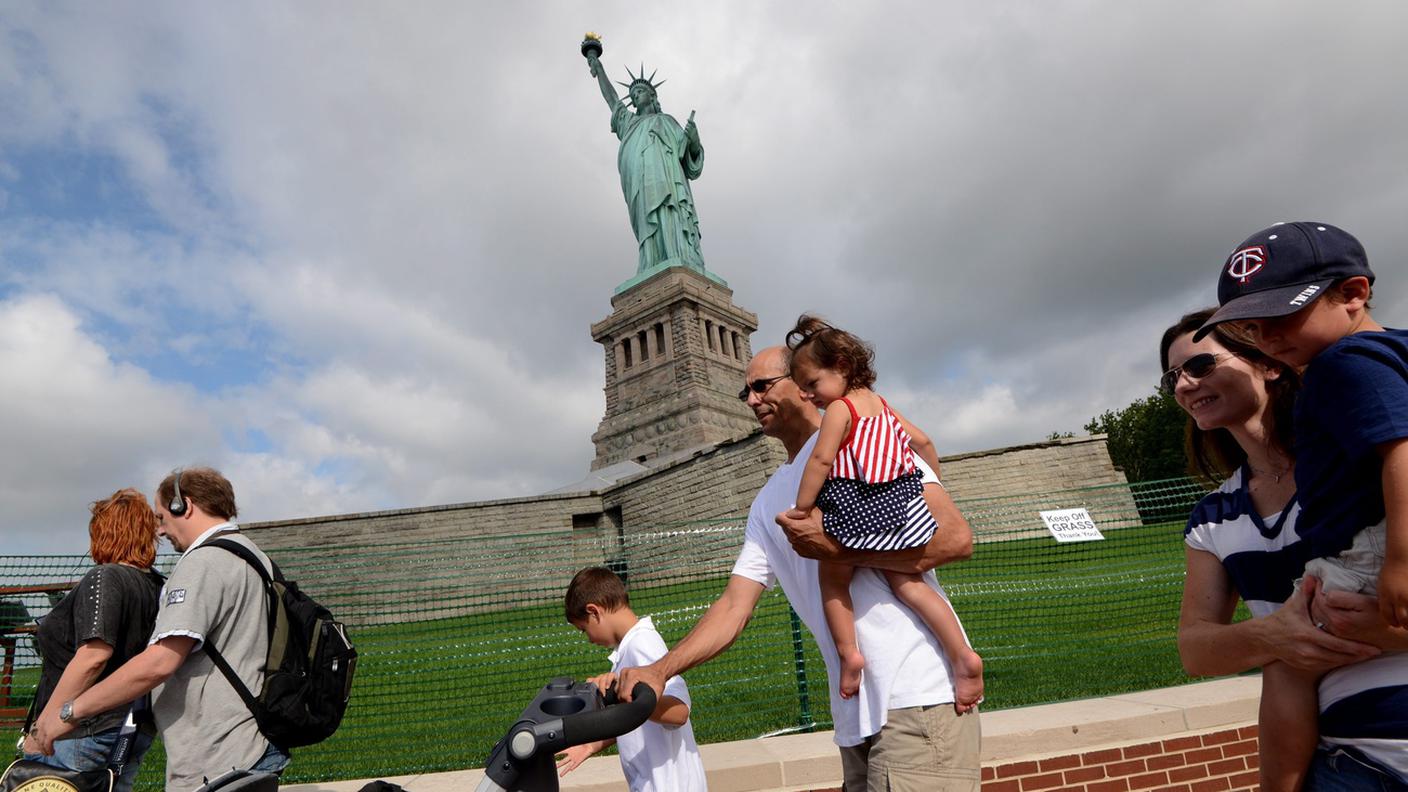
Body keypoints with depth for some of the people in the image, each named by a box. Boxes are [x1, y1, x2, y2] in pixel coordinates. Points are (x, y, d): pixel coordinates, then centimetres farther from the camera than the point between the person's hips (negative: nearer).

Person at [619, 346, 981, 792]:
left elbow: (955, 537, -14)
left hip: (919, 699, -6)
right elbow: (734, 607, 10)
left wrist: (837, 548, -16)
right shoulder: (767, 504, 16)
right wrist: (659, 671, -4)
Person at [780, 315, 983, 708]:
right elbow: (922, 442, 20)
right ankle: (962, 654, -2)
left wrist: (801, 508, -10)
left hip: (855, 510, -7)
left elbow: (821, 460, -15)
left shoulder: (839, 409, -6)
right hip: (901, 500, 7)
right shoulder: (881, 403, 18)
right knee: (906, 582, 10)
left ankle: (848, 652, 3)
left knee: (833, 578, 14)